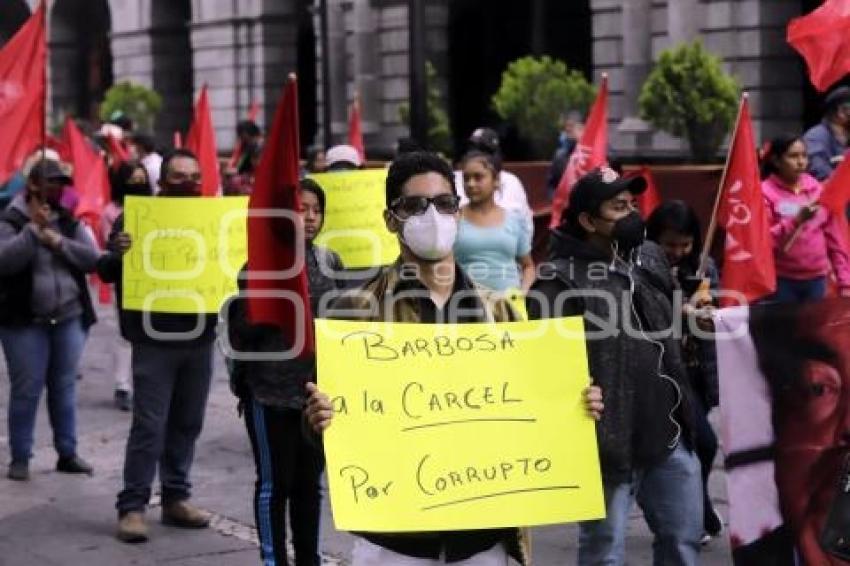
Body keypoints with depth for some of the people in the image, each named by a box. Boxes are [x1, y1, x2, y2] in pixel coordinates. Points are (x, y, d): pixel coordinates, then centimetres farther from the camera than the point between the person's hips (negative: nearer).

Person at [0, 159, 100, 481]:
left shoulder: (70, 223, 9)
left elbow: (92, 258, -3)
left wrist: (56, 240, -11)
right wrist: (35, 229, -20)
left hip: (70, 319, 4)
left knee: (65, 388, 9)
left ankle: (67, 453, 17)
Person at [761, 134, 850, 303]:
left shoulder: (818, 190, 7)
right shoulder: (765, 192, -5)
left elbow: (835, 237, 10)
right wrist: (796, 220, -23)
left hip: (816, 278, 4)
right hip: (781, 280, -4)